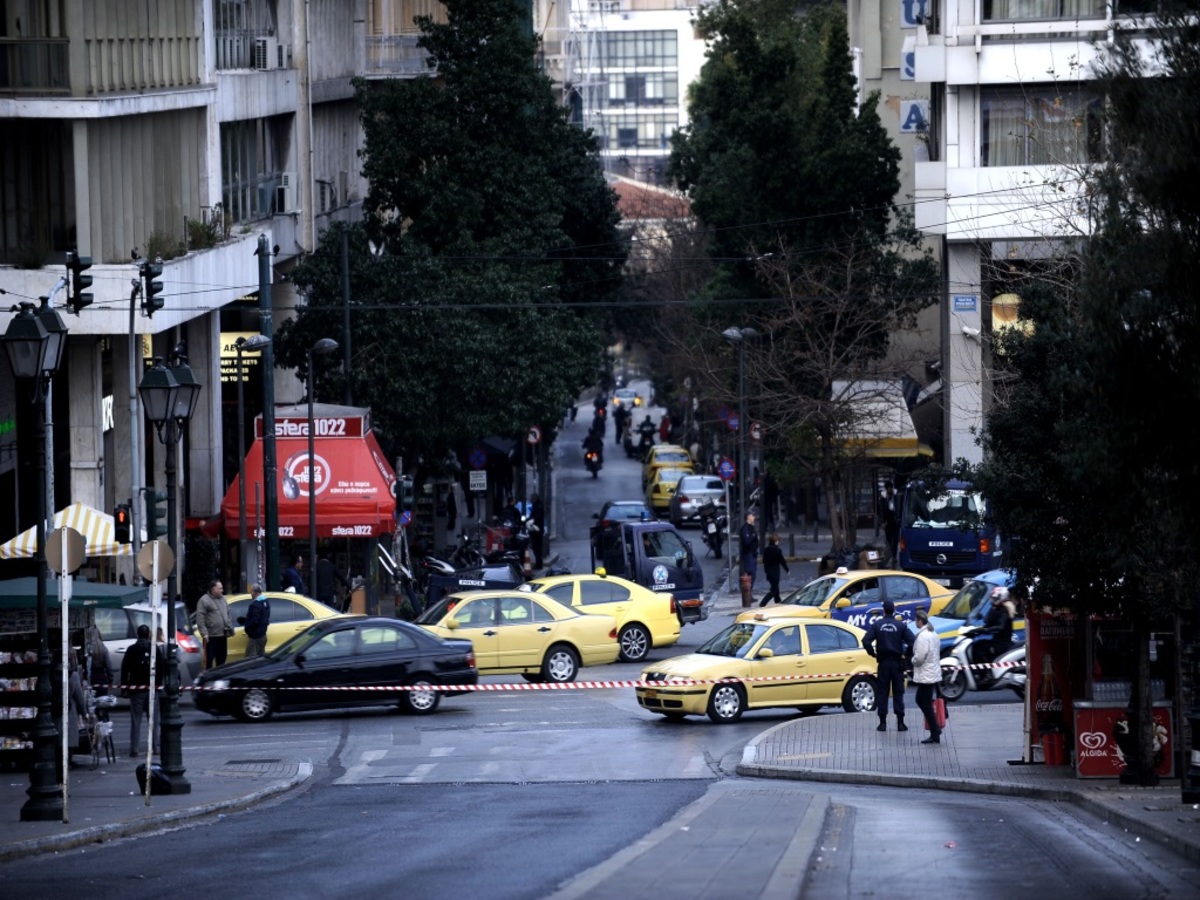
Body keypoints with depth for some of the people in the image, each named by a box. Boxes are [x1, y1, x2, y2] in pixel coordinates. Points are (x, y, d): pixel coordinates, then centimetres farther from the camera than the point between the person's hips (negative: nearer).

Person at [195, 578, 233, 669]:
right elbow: (200, 619, -14)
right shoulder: (204, 601, -9)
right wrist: (204, 633, -20)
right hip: (211, 637, -7)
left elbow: (228, 615, 22)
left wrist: (230, 628, 14)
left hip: (222, 636, 7)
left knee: (221, 660, 13)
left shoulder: (223, 599, 15)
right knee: (209, 660, -4)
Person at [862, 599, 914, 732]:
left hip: (883, 662, 0)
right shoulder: (900, 626, -3)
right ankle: (900, 723, 2)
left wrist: (873, 653, 2)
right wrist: (905, 654, 1)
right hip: (897, 663, 0)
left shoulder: (877, 625, -2)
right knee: (898, 692, 5)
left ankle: (882, 722, 2)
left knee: (882, 692, 5)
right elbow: (911, 641, -12)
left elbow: (866, 641, -12)